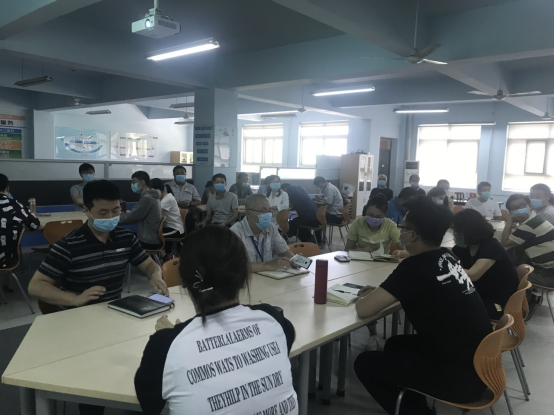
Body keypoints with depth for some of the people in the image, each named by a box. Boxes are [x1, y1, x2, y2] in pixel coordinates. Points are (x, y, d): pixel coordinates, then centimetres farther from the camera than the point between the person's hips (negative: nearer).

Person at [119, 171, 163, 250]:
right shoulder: (151, 196, 12)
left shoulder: (147, 198, -18)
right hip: (152, 239, 9)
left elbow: (131, 217, -15)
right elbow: (135, 216, 13)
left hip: (148, 242, -9)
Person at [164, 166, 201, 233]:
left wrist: (190, 204, -9)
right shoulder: (167, 187, 8)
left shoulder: (191, 187, 17)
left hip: (187, 215, 2)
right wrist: (177, 203, -17)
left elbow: (198, 201, 14)